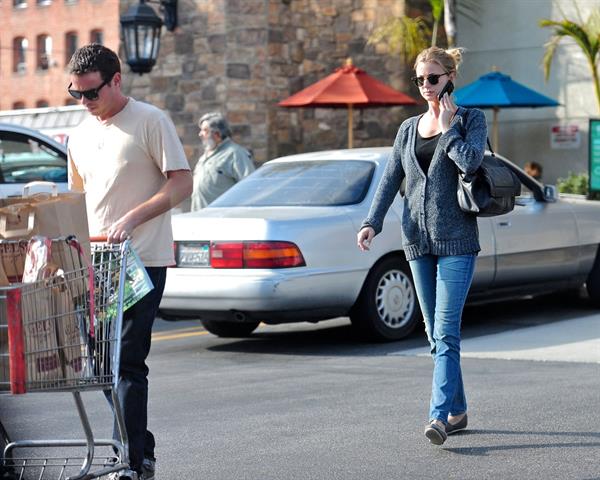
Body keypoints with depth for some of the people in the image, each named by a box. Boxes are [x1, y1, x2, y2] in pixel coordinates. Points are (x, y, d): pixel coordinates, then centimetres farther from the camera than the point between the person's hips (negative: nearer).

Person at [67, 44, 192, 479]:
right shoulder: (81, 135, 16)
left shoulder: (150, 121, -5)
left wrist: (131, 219, -21)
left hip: (143, 261, -7)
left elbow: (182, 184, -11)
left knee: (127, 361, -12)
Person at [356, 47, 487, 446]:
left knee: (446, 332, -14)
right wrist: (372, 222, -3)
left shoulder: (470, 119, 1)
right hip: (418, 240, 5)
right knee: (435, 334, 9)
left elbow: (471, 161, -17)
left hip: (456, 239, -5)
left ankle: (440, 415, -20)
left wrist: (447, 127, -7)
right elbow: (391, 179, 9)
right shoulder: (409, 129, 14)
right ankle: (458, 410, 19)